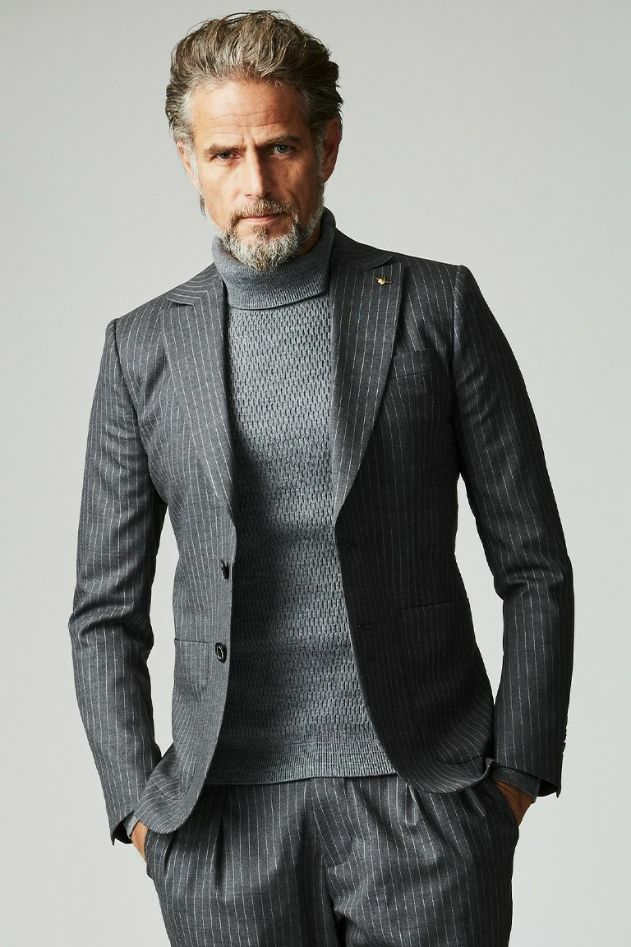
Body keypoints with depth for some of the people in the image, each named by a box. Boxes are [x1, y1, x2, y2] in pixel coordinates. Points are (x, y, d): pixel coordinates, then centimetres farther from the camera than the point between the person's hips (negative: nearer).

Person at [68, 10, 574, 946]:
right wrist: (139, 805, 1)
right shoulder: (143, 347, 7)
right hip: (226, 817, 2)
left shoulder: (439, 307, 2)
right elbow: (106, 611, 10)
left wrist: (517, 775, -2)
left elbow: (535, 569, 3)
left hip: (422, 798, -1)